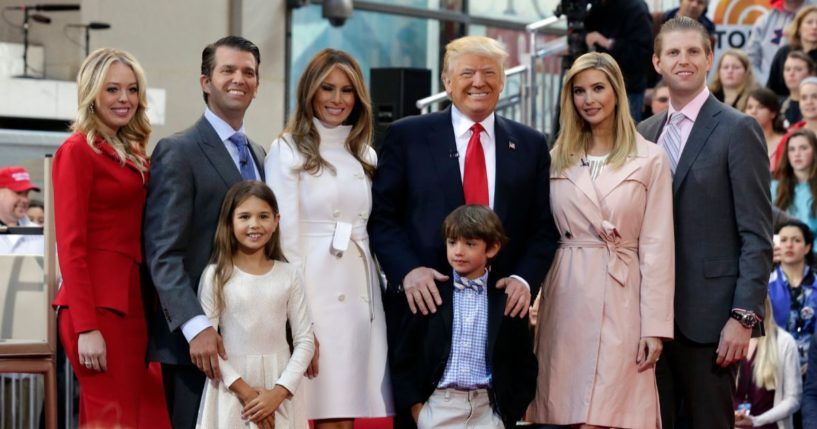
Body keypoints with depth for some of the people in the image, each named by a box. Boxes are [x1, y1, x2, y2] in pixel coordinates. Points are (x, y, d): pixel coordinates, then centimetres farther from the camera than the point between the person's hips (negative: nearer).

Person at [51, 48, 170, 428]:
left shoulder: (132, 154, 17)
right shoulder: (77, 151, -6)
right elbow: (70, 246, -11)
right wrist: (86, 328, -18)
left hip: (132, 304, 8)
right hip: (98, 308, -8)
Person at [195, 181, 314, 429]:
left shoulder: (289, 275, 3)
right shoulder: (216, 276, -2)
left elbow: (304, 340, 2)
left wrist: (279, 392, -10)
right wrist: (245, 391, -12)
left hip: (279, 390, 2)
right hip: (232, 388, -1)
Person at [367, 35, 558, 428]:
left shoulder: (530, 145, 10)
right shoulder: (406, 136, 4)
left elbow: (544, 228, 9)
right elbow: (381, 217, 0)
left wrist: (525, 278, -8)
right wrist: (407, 270, -14)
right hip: (425, 305, -2)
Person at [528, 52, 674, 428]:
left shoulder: (650, 160, 1)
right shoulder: (557, 159, 12)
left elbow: (657, 248, -2)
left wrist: (655, 325, -7)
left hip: (620, 301, -3)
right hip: (565, 300, 3)